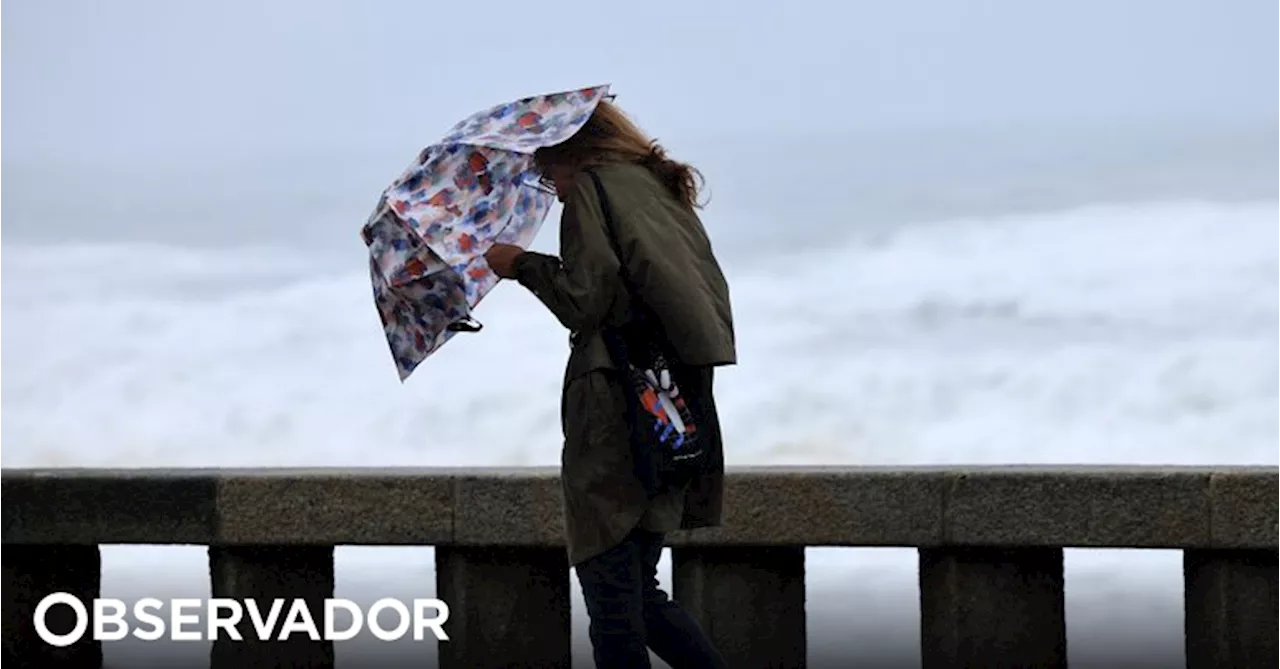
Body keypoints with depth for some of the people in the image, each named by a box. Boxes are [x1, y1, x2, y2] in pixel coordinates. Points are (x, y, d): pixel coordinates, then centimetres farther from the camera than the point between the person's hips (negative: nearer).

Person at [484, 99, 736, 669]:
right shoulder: (665, 192, 21)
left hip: (613, 414, -9)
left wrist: (524, 265, 3)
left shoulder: (593, 188, -3)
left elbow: (586, 302, -12)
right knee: (640, 596, 15)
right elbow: (710, 297, 20)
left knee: (612, 594, -5)